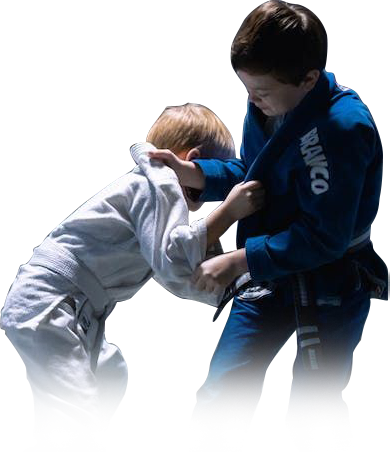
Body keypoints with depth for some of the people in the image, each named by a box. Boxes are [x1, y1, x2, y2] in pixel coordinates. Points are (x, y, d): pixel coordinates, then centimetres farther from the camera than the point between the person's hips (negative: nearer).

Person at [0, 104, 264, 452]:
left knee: (110, 376, 33)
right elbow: (174, 261, -19)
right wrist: (228, 212, -14)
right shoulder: (159, 181, -6)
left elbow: (183, 279, 24)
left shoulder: (154, 185, 24)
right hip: (46, 308, -11)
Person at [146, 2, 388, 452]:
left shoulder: (341, 129, -29)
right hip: (272, 268, 7)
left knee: (313, 413, 1)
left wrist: (238, 260, -24)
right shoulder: (267, 105, -6)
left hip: (332, 280, -6)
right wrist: (192, 173, -7)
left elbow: (324, 237, -26)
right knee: (223, 390, 5)